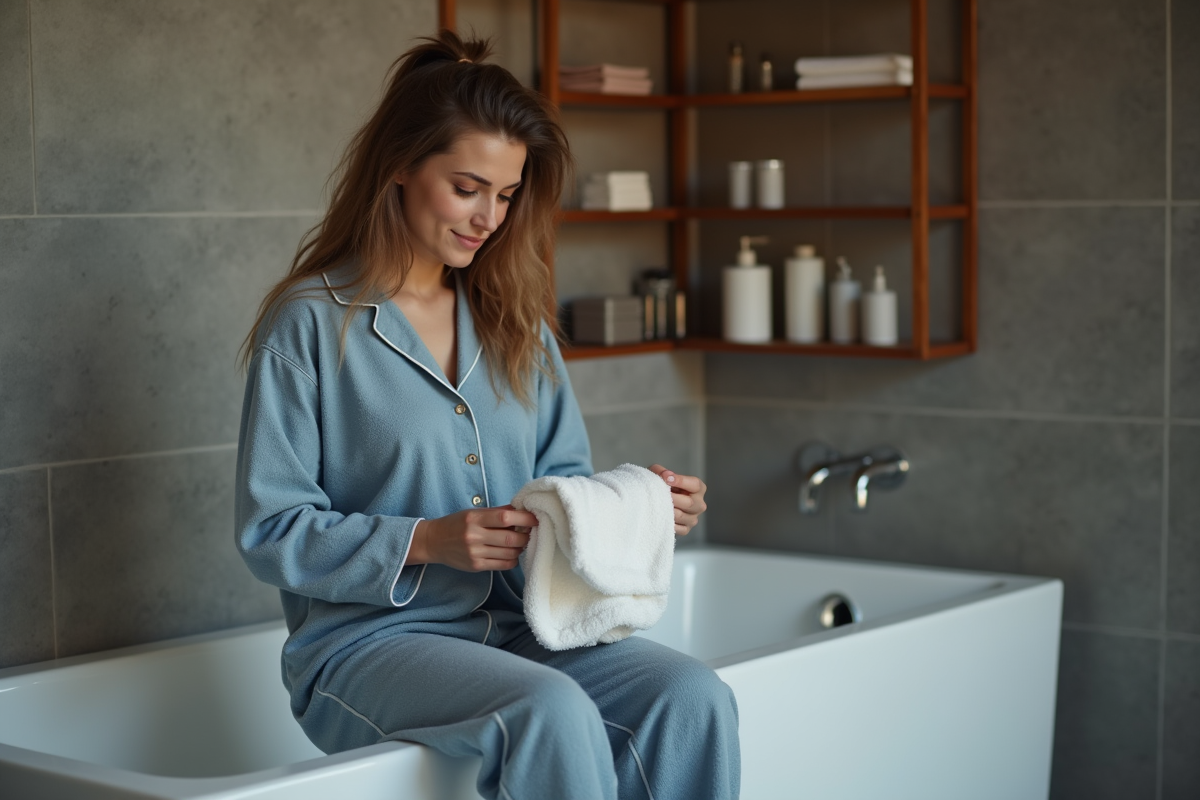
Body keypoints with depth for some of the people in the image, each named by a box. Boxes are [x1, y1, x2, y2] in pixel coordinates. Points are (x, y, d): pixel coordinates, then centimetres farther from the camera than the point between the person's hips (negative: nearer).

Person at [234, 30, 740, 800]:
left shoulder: (514, 319, 15)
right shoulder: (310, 322, -3)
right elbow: (273, 532, -6)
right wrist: (426, 542, -19)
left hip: (516, 628, 5)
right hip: (367, 642, -5)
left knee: (694, 699, -24)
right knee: (554, 714, -35)